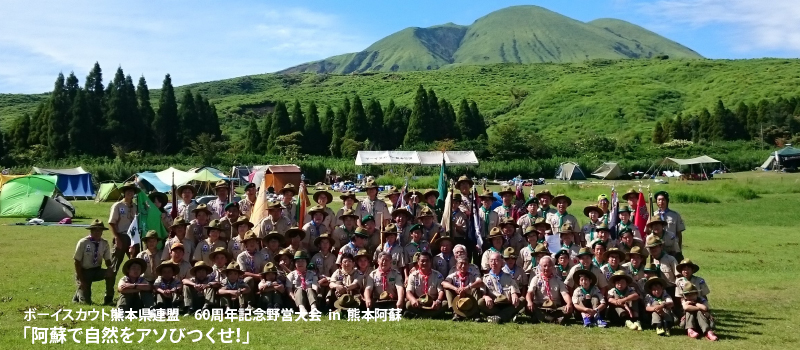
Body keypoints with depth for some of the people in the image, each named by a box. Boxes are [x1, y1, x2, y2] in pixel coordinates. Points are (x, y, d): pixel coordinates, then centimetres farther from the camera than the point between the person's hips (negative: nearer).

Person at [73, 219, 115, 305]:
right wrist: (81, 280, -15)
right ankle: (79, 292, 23)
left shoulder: (104, 243, -5)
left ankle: (108, 299, -11)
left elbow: (108, 260, 1)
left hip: (97, 271, 4)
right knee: (86, 302, -14)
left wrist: (110, 268, -23)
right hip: (84, 272, -4)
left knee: (111, 272, -28)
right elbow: (77, 262, -12)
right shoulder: (83, 243, -16)